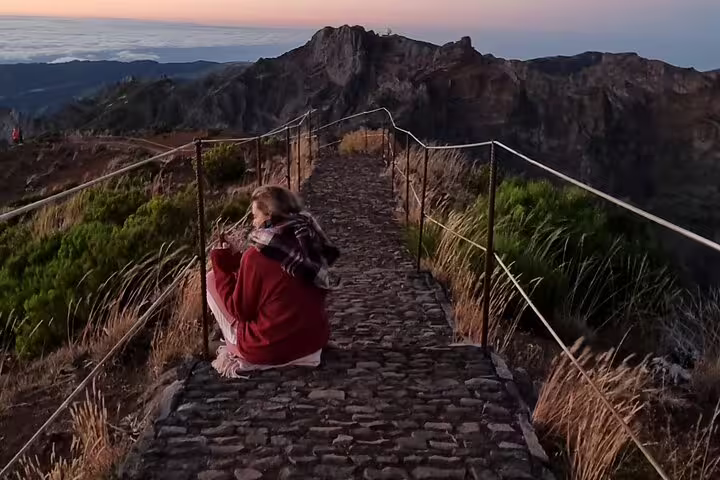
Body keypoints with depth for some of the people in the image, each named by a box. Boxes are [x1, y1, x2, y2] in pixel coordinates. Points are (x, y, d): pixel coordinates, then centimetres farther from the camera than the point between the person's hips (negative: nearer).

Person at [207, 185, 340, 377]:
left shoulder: (256, 255, -17)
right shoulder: (310, 243, 1)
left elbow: (240, 310, -6)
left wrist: (222, 265, 3)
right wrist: (235, 259, 16)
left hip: (269, 349, -6)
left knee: (212, 279, 8)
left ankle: (239, 352, 10)